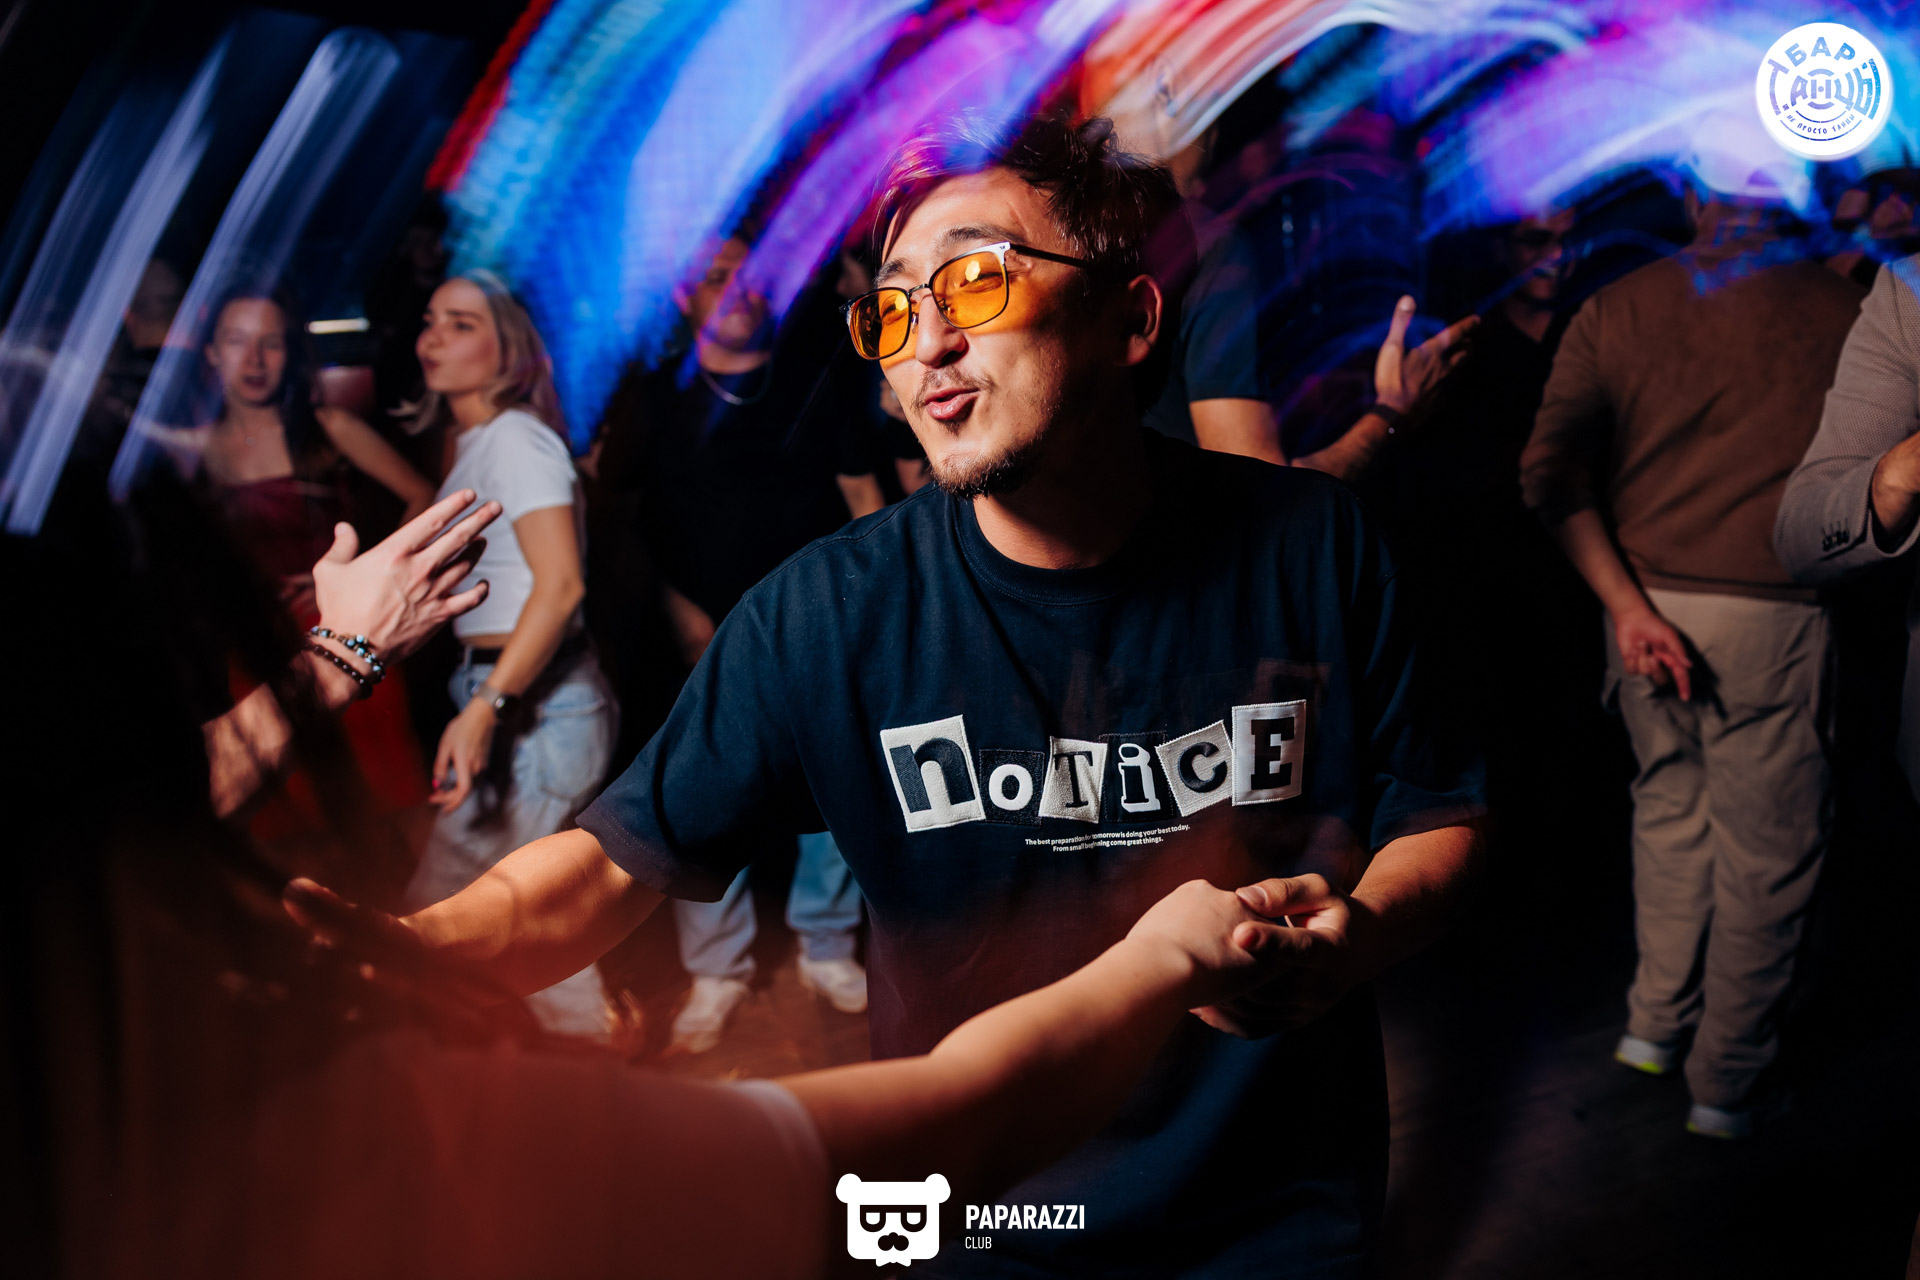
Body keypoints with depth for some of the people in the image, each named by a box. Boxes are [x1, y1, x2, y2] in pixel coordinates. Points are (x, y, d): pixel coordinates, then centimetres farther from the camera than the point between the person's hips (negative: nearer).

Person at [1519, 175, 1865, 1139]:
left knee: (1671, 804, 23)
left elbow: (1550, 471, -7)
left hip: (1644, 601, 3)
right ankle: (1727, 1082, 18)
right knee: (1767, 844, 9)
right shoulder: (1842, 312, -3)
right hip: (1769, 613, -3)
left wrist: (1627, 605, -9)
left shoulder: (1615, 310, 2)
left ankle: (1656, 1023, 30)